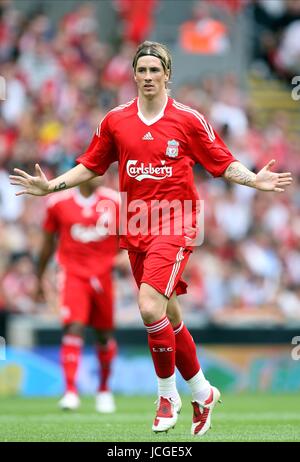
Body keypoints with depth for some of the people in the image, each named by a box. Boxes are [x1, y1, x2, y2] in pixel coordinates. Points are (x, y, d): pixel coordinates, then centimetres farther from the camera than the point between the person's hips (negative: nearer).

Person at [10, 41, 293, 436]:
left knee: (150, 307, -21)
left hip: (175, 225, -4)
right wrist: (50, 186, 5)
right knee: (170, 316, 10)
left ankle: (168, 392, -3)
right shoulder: (116, 120, 6)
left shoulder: (188, 120, -3)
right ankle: (202, 392, 26)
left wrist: (255, 180, -15)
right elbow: (91, 165, 15)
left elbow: (223, 164, 1)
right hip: (135, 227, 4)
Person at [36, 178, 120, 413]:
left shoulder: (114, 200, 1)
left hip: (102, 274, 2)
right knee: (74, 327, -19)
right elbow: (49, 243, 11)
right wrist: (39, 279, 17)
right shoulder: (59, 202, -1)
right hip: (73, 274, -2)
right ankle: (70, 391, -20)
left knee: (105, 334, 11)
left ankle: (104, 389, 31)